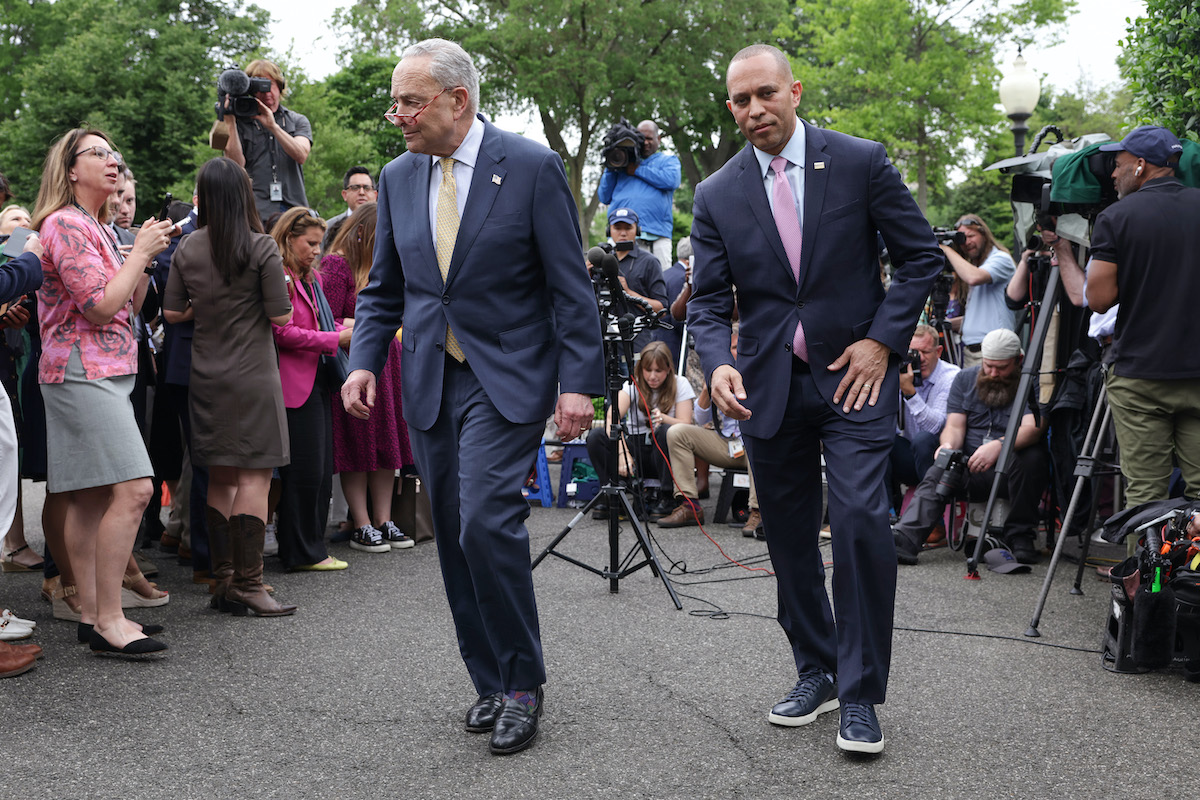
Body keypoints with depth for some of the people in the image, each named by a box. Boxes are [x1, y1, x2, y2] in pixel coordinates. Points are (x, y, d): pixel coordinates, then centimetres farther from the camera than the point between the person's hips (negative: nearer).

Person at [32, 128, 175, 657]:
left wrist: (145, 257, 9)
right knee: (132, 489, -17)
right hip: (83, 371, -10)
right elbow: (100, 307, -17)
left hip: (105, 372, 10)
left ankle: (92, 615, 10)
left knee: (91, 497, 8)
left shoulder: (95, 228, 21)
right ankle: (108, 620, -15)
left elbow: (129, 309, 21)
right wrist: (141, 252, -9)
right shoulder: (66, 225, -9)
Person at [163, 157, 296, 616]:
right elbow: (281, 316, -10)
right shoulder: (261, 247, -9)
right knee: (254, 477, -4)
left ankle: (223, 580, 17)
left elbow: (171, 313, 5)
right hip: (252, 374, -5)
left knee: (220, 479, 12)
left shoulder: (187, 248, 3)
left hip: (205, 376, 5)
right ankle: (247, 585, -5)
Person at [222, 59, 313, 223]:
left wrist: (273, 126, -13)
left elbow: (301, 155, -4)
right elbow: (236, 165, -2)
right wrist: (230, 122, -6)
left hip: (294, 208, 1)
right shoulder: (240, 122, 11)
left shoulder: (298, 121, 15)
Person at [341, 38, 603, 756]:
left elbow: (571, 287, -6)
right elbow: (383, 289, 17)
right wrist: (365, 360, 2)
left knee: (487, 522, -19)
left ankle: (523, 684, -2)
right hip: (430, 384, 6)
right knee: (456, 541, 7)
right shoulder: (398, 178, 10)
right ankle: (491, 685, 20)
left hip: (506, 379, -5)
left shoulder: (532, 166, -6)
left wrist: (579, 382, -11)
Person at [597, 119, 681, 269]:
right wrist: (610, 169, 8)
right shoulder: (623, 164, 26)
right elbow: (604, 198, 21)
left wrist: (638, 170, 0)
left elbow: (672, 180, -4)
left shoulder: (668, 160, 20)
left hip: (656, 234, -2)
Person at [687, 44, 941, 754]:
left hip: (854, 374, -3)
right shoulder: (717, 196, 4)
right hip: (768, 385, 3)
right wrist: (718, 363, -17)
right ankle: (817, 674, 25)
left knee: (862, 520, -16)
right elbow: (709, 299, 3)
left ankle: (860, 694, -4)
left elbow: (922, 255, 3)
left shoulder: (861, 161, -2)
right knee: (789, 537, 9)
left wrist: (883, 339, -7)